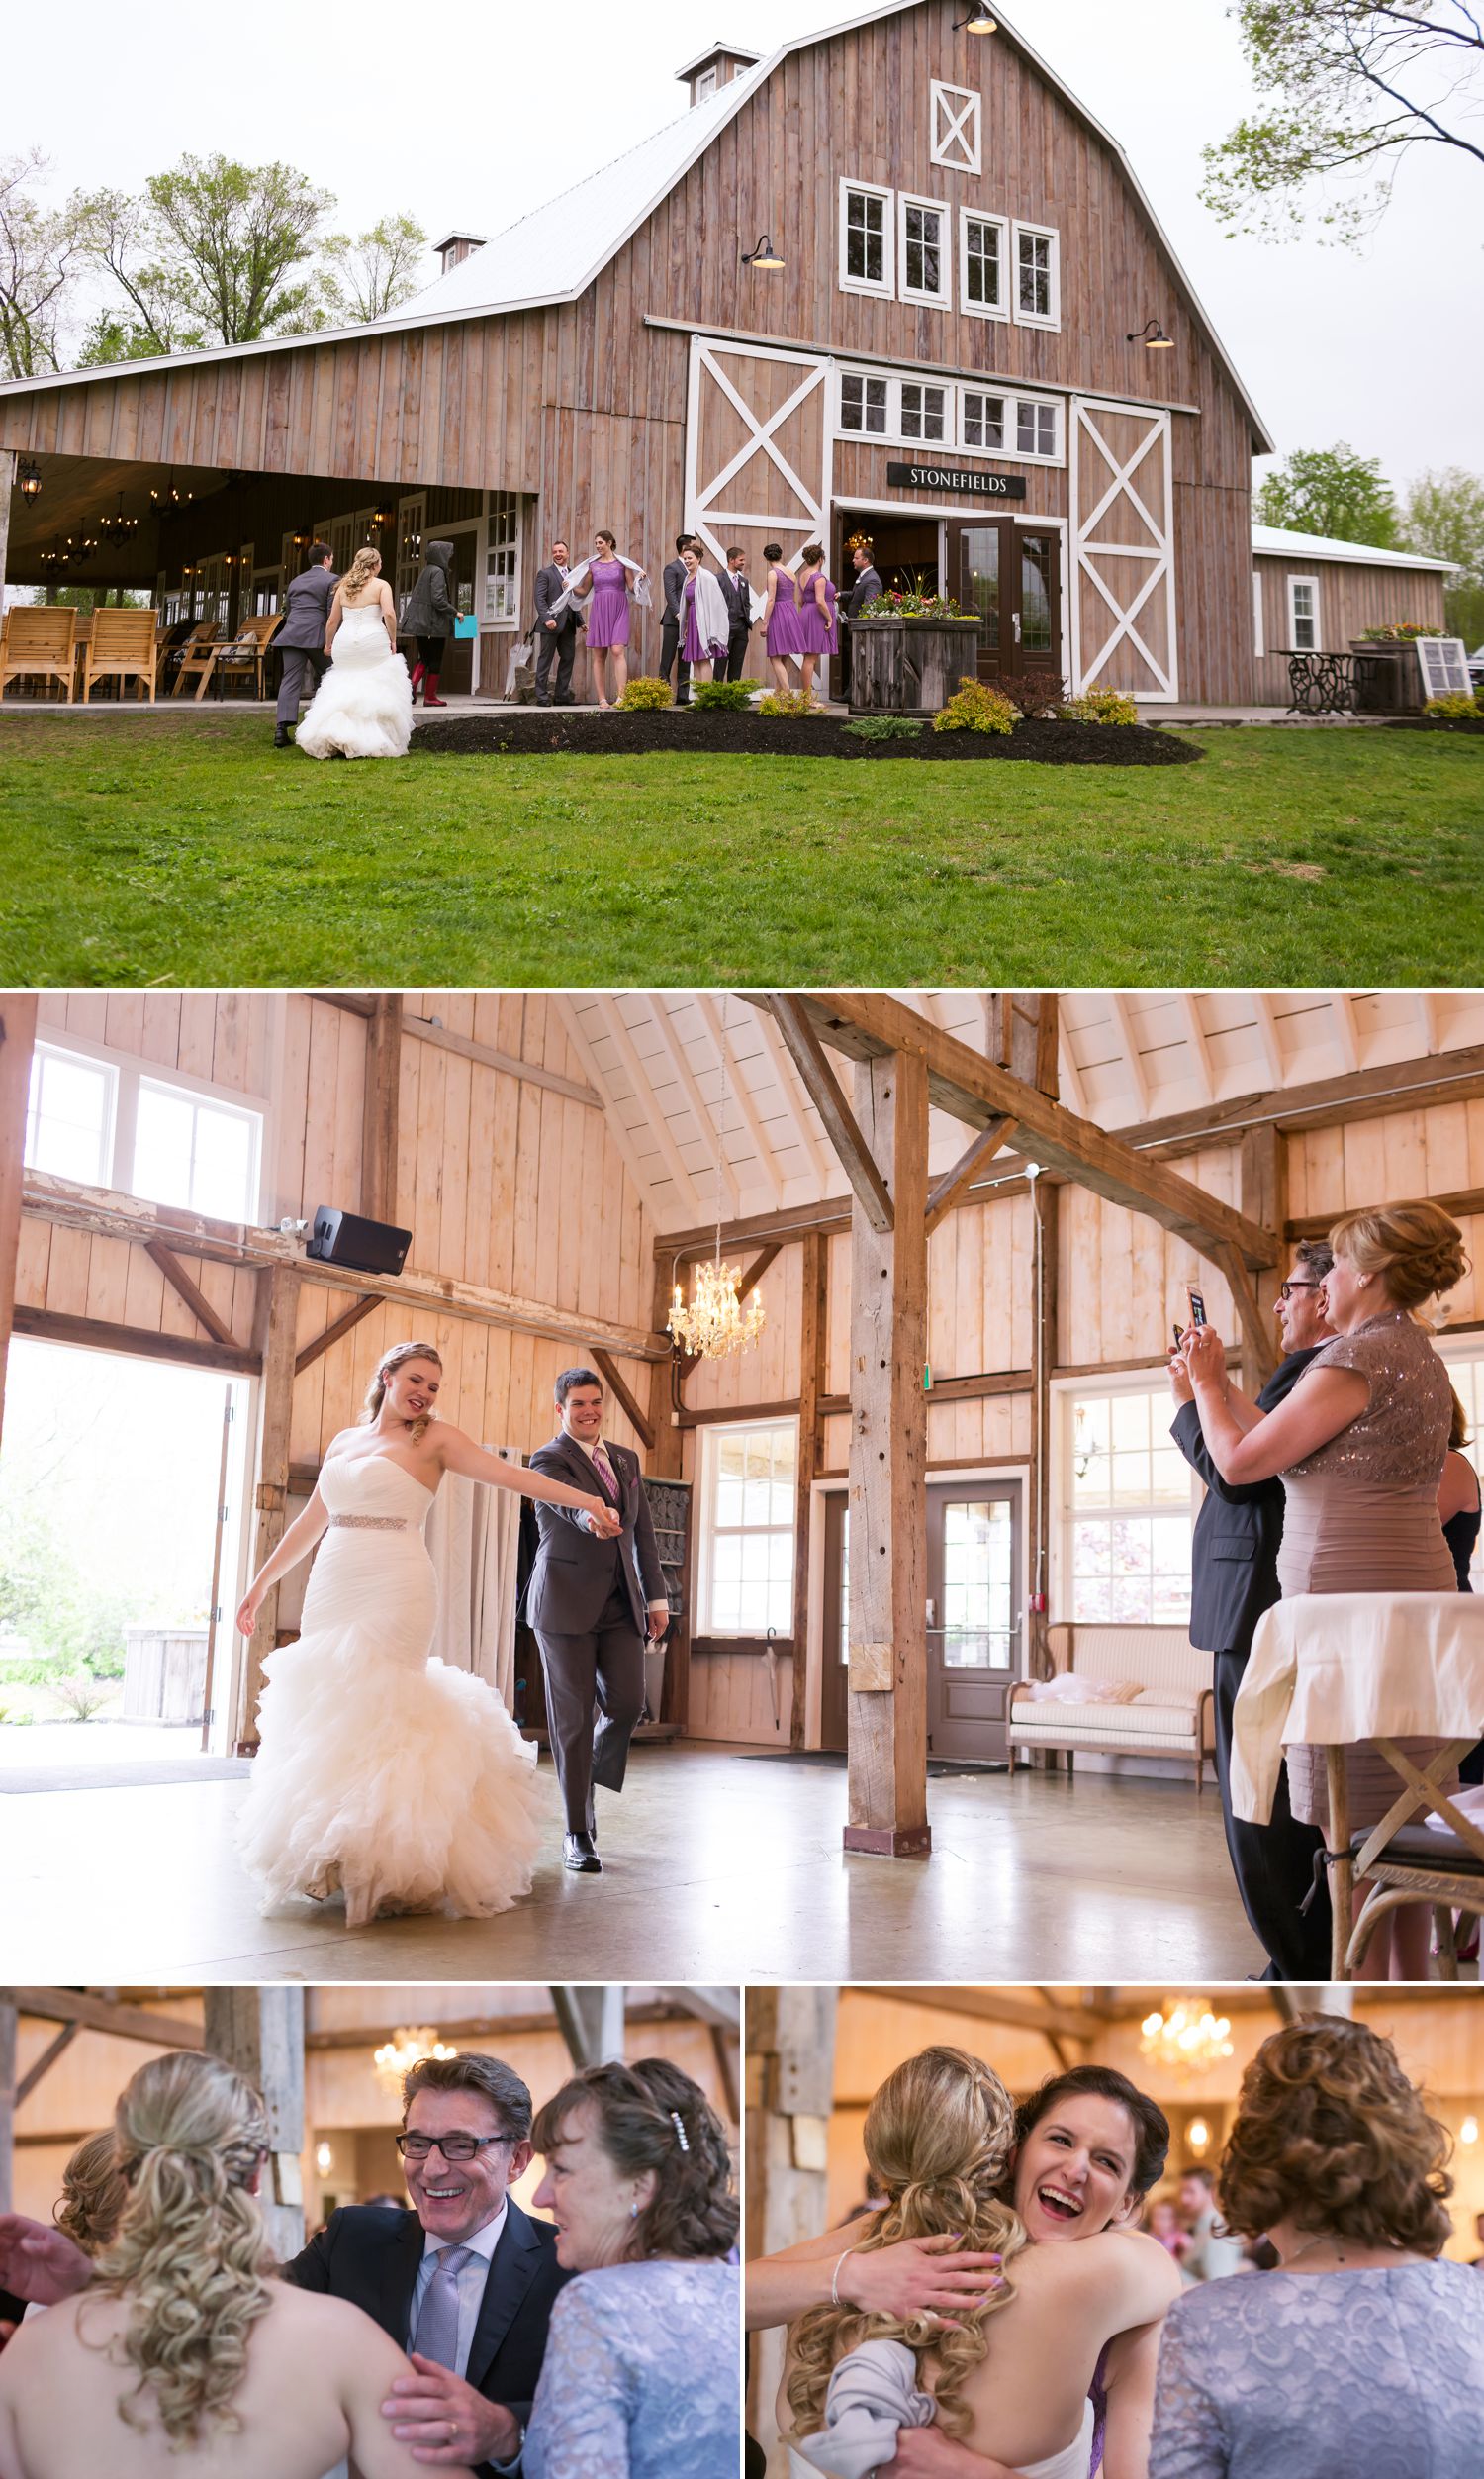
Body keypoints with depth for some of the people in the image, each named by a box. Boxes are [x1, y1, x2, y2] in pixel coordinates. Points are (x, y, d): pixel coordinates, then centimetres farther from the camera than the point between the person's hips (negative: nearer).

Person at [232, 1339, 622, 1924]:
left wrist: (584, 1498, -20)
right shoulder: (344, 1442, 17)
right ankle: (331, 1859, 13)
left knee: (371, 1712, -9)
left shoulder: (433, 1438, 3)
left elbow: (508, 1474, -8)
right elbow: (312, 1520, 23)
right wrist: (260, 1583, 24)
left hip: (394, 1591, -5)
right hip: (331, 1591, 5)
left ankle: (379, 1864, -1)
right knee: (322, 1713, 4)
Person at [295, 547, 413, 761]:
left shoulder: (343, 586, 12)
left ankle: (330, 736, -5)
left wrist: (328, 644, 24)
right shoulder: (381, 585, -1)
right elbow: (389, 614, -15)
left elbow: (333, 621, 12)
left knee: (343, 688, 12)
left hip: (345, 641, 4)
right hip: (373, 641, -4)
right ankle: (376, 740, -1)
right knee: (377, 689, 5)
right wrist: (393, 639, -4)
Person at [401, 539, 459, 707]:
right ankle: (430, 696, 7)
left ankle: (412, 684, -8)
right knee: (435, 660, 3)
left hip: (420, 622, 8)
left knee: (424, 658, 14)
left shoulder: (426, 571, 12)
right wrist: (455, 612, -11)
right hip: (435, 622, -8)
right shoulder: (437, 572, -13)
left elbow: (418, 597, 15)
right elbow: (438, 599, -21)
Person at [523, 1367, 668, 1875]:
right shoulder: (550, 1459, -5)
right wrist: (594, 1519, -50)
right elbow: (568, 1502, -28)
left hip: (621, 1605, 5)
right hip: (567, 1604, -5)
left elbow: (643, 1530, 18)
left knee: (626, 1704, -5)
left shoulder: (626, 1459, 15)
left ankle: (586, 1783, 25)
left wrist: (656, 1596, 13)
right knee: (574, 1717, -2)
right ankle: (577, 1834, 6)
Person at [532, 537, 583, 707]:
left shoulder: (573, 575, 16)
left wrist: (581, 622, 12)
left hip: (568, 623, 6)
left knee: (568, 658, 6)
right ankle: (542, 696, 0)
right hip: (551, 623, -6)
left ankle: (563, 694, 14)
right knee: (545, 659, -2)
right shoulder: (545, 573, 0)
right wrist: (547, 618, -20)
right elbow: (540, 598, -8)